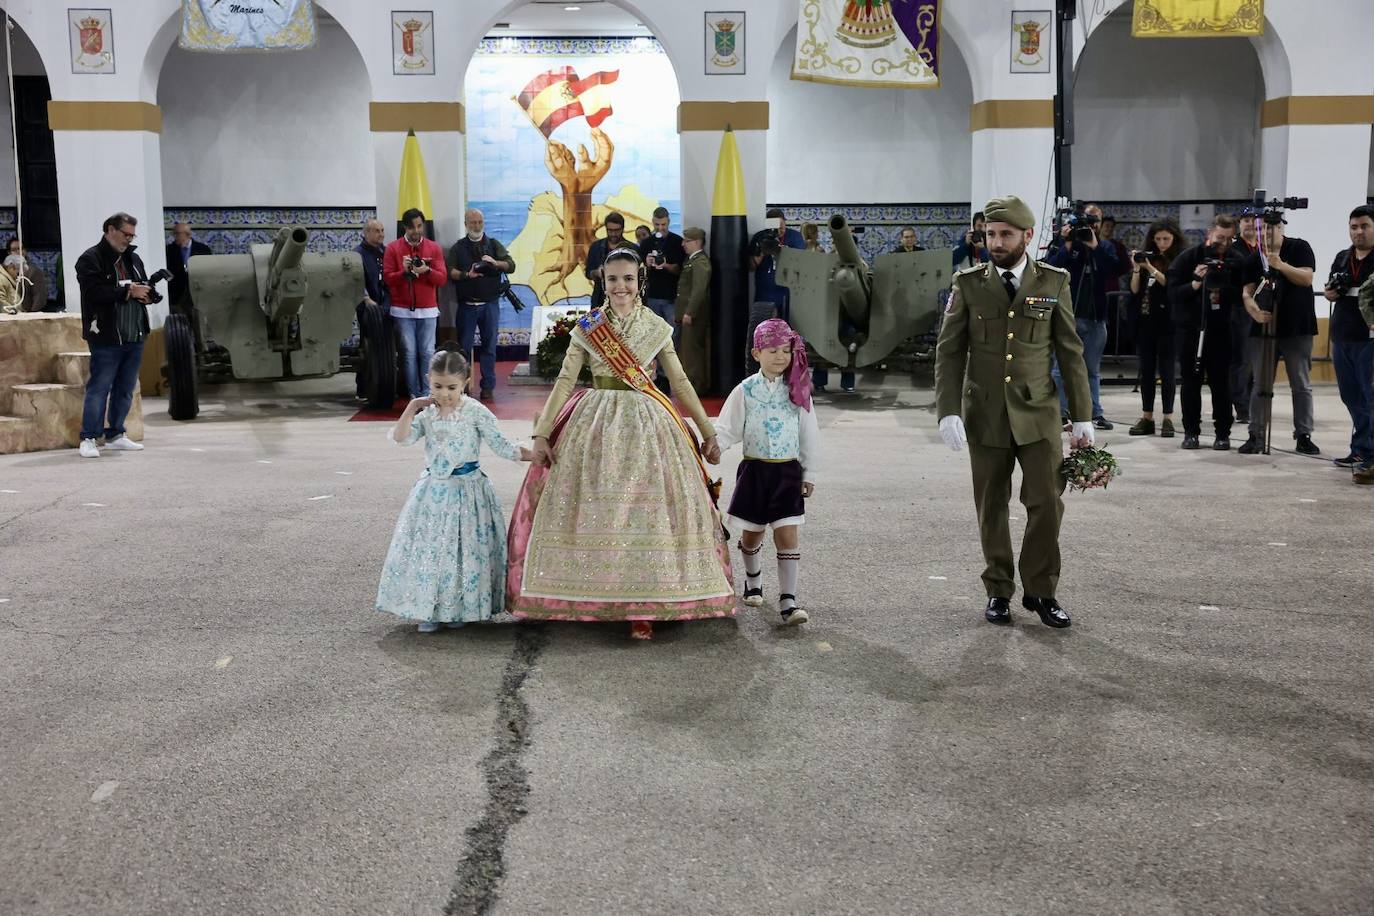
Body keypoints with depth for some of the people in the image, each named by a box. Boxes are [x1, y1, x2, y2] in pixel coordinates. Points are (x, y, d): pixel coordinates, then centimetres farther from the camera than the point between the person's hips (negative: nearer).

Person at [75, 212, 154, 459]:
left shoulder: (133, 258, 17)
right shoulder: (90, 259, -6)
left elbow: (146, 288, 21)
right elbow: (95, 292, -19)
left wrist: (145, 292, -3)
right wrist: (128, 292, -16)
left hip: (134, 336, 7)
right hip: (106, 338, -7)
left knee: (125, 389, 12)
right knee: (99, 387, -5)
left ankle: (115, 434, 21)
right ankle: (89, 438, 0)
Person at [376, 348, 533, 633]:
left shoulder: (476, 412, -8)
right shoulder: (426, 414, 3)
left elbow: (501, 446, -6)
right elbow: (400, 438, -5)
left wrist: (534, 454, -12)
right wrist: (412, 407, -7)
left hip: (467, 490, -4)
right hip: (433, 490, 4)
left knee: (465, 548, 1)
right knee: (428, 547, 4)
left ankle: (461, 607, 16)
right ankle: (431, 610, 15)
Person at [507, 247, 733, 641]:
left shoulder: (657, 327, 5)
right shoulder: (587, 327, 3)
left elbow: (681, 383, 7)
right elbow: (565, 382, -1)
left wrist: (708, 432, 5)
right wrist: (541, 433, -8)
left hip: (646, 426, 0)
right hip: (596, 424, 0)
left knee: (646, 511, -3)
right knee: (594, 508, 2)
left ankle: (643, 606, 4)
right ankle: (591, 597, 15)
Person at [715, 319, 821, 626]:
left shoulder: (798, 391, 1)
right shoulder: (745, 390, -2)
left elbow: (809, 435, 5)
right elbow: (729, 429, -2)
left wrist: (809, 474, 5)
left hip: (788, 472, 0)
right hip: (755, 470, 0)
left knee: (787, 535, -8)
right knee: (751, 533, 13)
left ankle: (787, 600, -7)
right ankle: (753, 580, 40)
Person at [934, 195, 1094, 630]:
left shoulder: (1054, 282, 1)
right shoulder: (968, 284, 0)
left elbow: (1070, 352, 5)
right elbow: (949, 351, 0)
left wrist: (1082, 416, 3)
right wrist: (948, 411, -11)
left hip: (1037, 412, 0)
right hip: (985, 414, 0)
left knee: (1047, 502, -3)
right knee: (992, 508, 7)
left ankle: (1041, 591, 14)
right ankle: (999, 591, 22)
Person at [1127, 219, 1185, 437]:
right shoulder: (1147, 257, 9)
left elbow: (1171, 284, -15)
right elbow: (1135, 291, 6)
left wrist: (1150, 268, -18)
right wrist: (1137, 269, -7)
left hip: (1167, 323, -5)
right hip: (1146, 321, 5)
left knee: (1166, 370, -1)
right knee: (1146, 370, 8)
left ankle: (1168, 418, 4)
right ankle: (1147, 417, 14)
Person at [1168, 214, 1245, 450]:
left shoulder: (1235, 261, -1)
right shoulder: (1188, 257, -3)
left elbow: (1240, 297, -5)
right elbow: (1173, 292, -8)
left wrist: (1221, 293, -22)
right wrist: (1195, 283, -23)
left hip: (1219, 327, 0)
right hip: (1189, 327, 0)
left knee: (1220, 382, 0)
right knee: (1190, 381, 3)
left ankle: (1223, 433, 7)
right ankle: (1191, 432, 9)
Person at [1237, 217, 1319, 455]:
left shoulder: (1299, 248, 1)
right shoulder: (1253, 260, 7)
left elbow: (1306, 278, -12)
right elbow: (1247, 292, -3)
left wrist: (1280, 265, -25)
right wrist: (1254, 311, -23)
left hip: (1298, 329, -2)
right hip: (1263, 329, 2)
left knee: (1301, 385, 3)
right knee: (1260, 386, 4)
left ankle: (1303, 436, 10)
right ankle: (1256, 436, 8)